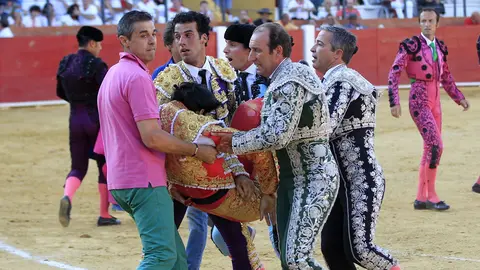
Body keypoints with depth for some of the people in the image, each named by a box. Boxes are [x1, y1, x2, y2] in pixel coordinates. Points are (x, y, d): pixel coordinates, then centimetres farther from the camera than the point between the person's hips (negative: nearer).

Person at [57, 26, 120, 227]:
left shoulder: (65, 64, 6)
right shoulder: (96, 65, -13)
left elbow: (61, 93, 17)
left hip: (75, 119, 5)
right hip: (97, 119, -5)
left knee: (78, 167, 10)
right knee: (105, 166, 11)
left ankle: (67, 197, -22)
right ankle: (104, 215, 14)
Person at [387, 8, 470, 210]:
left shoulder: (439, 47, 10)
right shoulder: (412, 45, -9)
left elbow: (446, 77, 22)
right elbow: (394, 74, -11)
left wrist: (459, 98, 18)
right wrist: (394, 102, -17)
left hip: (435, 101, 7)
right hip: (419, 100, -7)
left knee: (430, 148, 9)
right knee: (436, 145, -15)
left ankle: (421, 198, 16)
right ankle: (431, 195, -6)